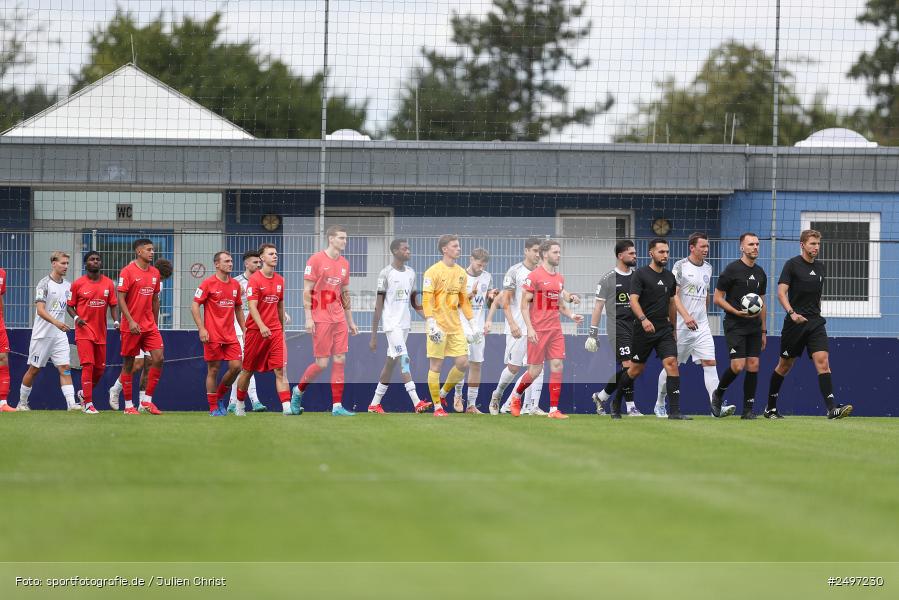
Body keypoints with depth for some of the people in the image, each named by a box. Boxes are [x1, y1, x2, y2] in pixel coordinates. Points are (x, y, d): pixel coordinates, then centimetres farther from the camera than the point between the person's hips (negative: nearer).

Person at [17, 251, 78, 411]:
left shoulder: (68, 285, 9)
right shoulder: (44, 284, -10)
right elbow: (40, 310, -19)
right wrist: (56, 322, -33)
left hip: (60, 335, 5)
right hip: (42, 335, -5)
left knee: (65, 368, -7)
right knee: (34, 369, 4)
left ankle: (71, 403, -15)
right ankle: (22, 402, 19)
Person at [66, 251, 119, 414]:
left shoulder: (108, 283, 7)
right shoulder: (78, 283, -2)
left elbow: (113, 305, 10)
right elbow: (69, 306, 4)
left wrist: (116, 321, -6)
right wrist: (76, 318, -14)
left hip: (101, 331, 4)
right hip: (84, 329, -4)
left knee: (100, 368, 9)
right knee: (88, 365, -14)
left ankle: (84, 393, 35)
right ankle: (88, 403, -12)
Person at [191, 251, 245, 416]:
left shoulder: (235, 285, 11)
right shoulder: (208, 283, -6)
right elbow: (195, 305, -6)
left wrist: (244, 330, 16)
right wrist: (201, 329, -14)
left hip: (230, 334, 5)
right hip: (212, 335, -5)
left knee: (236, 366, -5)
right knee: (213, 370, -1)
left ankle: (220, 396, 18)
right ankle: (213, 408, 7)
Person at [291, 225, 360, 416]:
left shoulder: (344, 264, 12)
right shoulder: (316, 260, -7)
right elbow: (307, 291, -8)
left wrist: (350, 321, 18)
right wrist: (308, 318, -14)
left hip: (339, 319, 6)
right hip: (321, 319, -6)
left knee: (340, 361, 0)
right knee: (322, 363, -5)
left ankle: (337, 406, 2)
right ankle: (299, 390, 20)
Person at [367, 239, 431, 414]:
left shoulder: (411, 273, 12)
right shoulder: (386, 273, -7)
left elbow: (415, 303, 17)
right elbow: (378, 306, -7)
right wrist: (373, 336, -8)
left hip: (405, 324, 7)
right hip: (392, 325, -7)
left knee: (391, 363, 9)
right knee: (404, 360, -16)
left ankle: (375, 403, 16)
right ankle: (416, 402, -24)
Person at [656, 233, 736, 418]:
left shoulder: (707, 268, 12)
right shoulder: (680, 266, -7)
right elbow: (674, 295, -15)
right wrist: (686, 316, -26)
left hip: (702, 327, 5)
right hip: (681, 326, -5)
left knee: (709, 363, -10)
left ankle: (717, 406, -20)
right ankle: (660, 404, 23)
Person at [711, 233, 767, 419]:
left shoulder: (760, 273, 14)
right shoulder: (732, 269, -6)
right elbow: (717, 298, -6)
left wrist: (763, 331, 18)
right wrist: (738, 312, -17)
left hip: (754, 327, 6)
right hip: (735, 326, -6)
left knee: (753, 366, -1)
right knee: (738, 366, -14)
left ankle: (748, 409, 4)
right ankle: (718, 395, 12)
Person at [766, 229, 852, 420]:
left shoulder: (820, 267, 13)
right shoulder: (792, 265, -5)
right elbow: (781, 292, -12)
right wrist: (792, 313, -26)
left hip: (815, 323, 4)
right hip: (795, 323, -4)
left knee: (822, 360, -13)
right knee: (785, 365, 7)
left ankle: (832, 408, -23)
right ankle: (770, 408, 22)